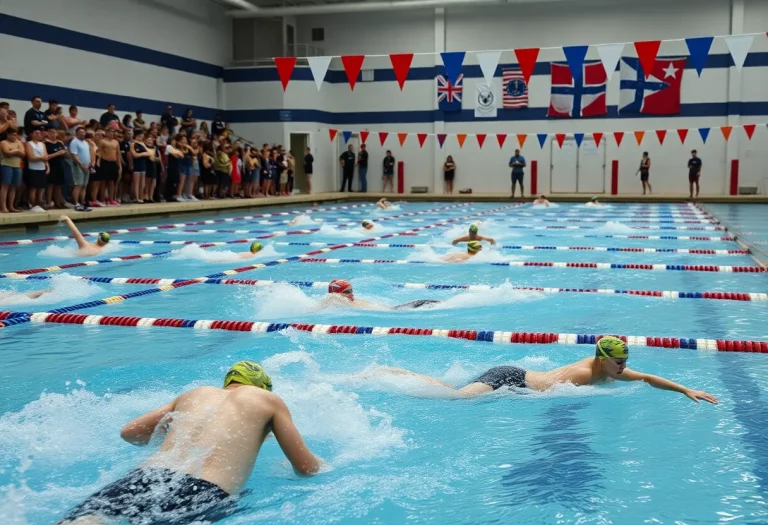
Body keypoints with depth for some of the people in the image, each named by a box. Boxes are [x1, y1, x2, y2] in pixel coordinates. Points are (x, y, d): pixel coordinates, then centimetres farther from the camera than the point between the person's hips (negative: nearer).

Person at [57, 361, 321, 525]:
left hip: (145, 476, 4)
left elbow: (130, 432, 35)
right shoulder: (269, 400, 23)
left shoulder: (197, 393, 34)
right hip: (204, 493, -4)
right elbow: (309, 469, 19)